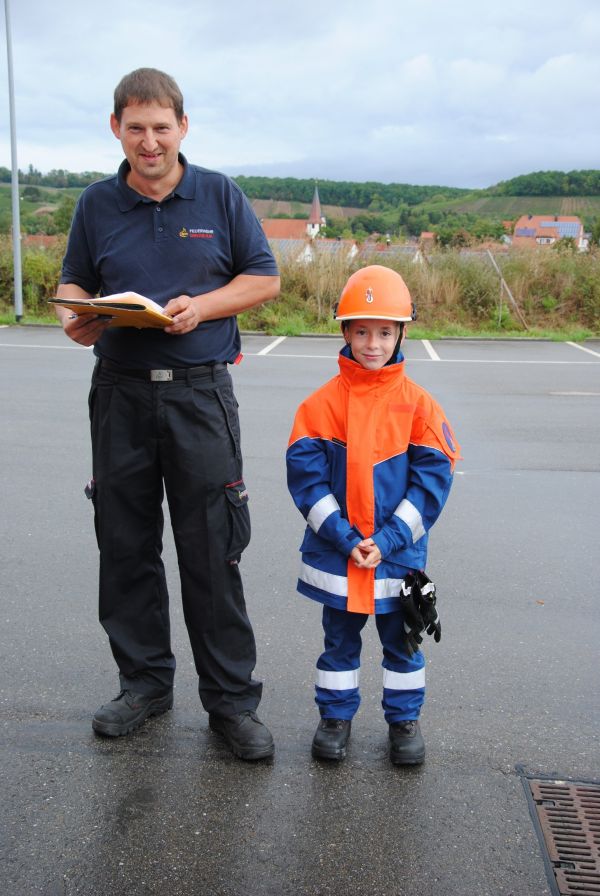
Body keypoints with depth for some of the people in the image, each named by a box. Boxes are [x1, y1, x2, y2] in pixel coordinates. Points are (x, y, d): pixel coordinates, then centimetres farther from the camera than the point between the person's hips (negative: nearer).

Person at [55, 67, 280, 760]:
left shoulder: (220, 196, 5)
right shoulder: (97, 204, 10)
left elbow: (264, 278, 6)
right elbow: (73, 282, 16)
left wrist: (200, 306, -11)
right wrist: (75, 319, -7)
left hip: (199, 391, -2)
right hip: (119, 392, 3)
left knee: (212, 553, -2)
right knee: (126, 546, 8)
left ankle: (230, 698, 10)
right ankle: (144, 680, 25)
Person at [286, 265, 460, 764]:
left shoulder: (417, 404, -5)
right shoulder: (322, 403, -5)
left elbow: (433, 478, -7)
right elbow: (306, 474, -9)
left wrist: (387, 540, -14)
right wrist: (345, 538, -16)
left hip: (399, 554, 0)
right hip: (335, 555, 0)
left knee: (402, 640, 16)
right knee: (339, 639, 16)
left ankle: (405, 718, 34)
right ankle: (336, 714, 33)